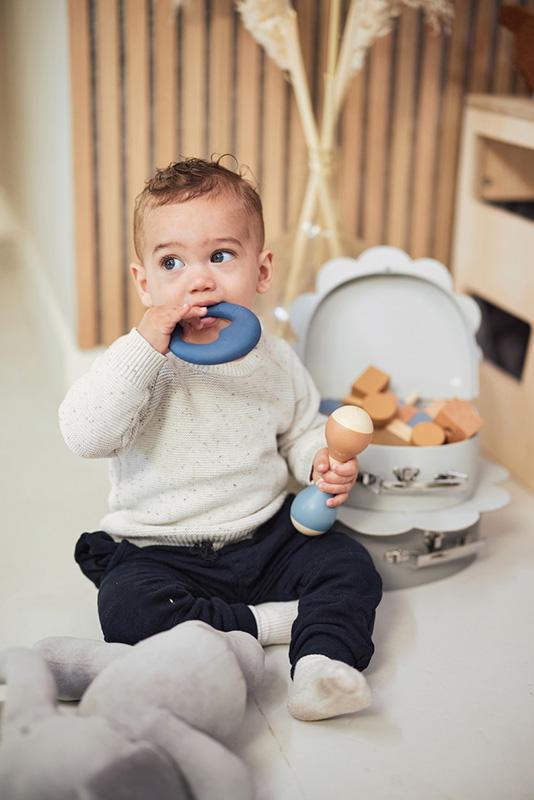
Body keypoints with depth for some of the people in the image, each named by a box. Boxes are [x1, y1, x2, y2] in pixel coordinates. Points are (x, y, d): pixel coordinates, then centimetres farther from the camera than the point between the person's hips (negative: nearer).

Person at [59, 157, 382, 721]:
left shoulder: (276, 362, -1)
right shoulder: (141, 361, -13)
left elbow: (302, 430, 16)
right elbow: (85, 436, -28)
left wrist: (324, 462, -8)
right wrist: (144, 345, -32)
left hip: (267, 536, 3)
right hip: (158, 547, -3)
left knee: (350, 567, -12)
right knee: (126, 606, -29)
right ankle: (266, 623, -17)